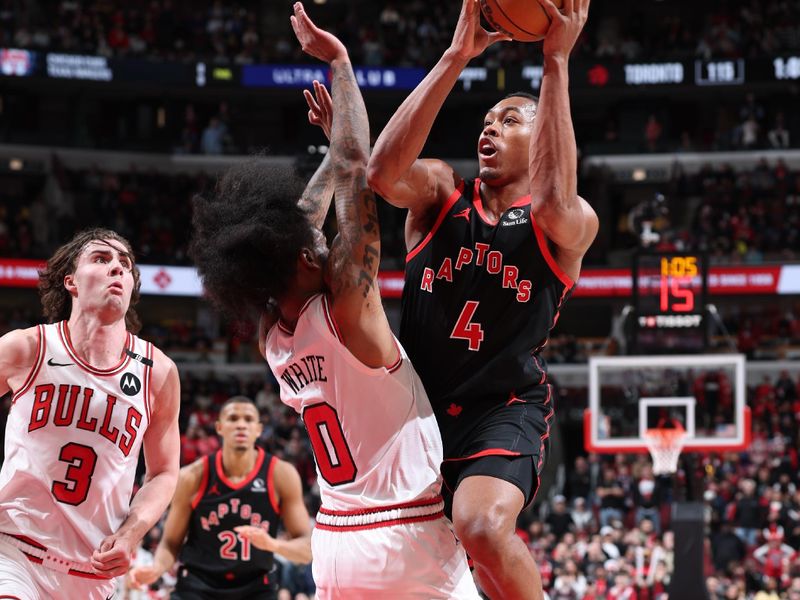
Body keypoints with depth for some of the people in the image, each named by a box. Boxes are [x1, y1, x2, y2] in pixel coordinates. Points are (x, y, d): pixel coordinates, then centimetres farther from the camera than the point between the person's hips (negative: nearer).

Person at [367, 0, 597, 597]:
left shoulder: (573, 225, -1)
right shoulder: (442, 192, 7)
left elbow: (552, 203, -27)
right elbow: (383, 172, -16)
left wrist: (557, 61, -27)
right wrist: (456, 58, -20)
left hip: (504, 407, -5)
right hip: (416, 399, 5)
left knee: (484, 527, -32)